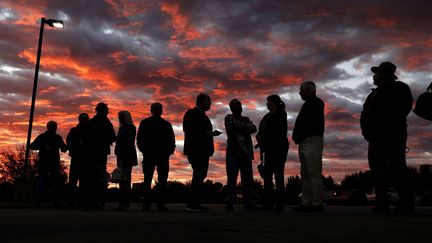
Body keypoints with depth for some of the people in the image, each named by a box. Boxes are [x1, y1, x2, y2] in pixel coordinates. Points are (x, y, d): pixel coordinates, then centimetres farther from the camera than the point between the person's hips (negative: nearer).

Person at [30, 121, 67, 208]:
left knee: (56, 182, 1)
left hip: (55, 163, 4)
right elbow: (32, 146, -9)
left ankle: (57, 203, 3)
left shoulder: (58, 137, 10)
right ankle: (37, 203, -6)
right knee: (41, 181, -8)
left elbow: (63, 149, 11)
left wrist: (65, 146, -13)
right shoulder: (42, 137, 0)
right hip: (43, 163, -3)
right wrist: (44, 147, -23)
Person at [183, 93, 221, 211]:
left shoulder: (201, 114, 22)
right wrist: (206, 133, -18)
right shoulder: (192, 113, -6)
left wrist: (211, 133, 9)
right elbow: (189, 130, -16)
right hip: (196, 150, -10)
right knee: (198, 176, -13)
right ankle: (192, 204, -9)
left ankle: (196, 203, 12)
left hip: (202, 151, 10)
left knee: (200, 176, 8)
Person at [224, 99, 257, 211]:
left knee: (247, 178, 1)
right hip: (233, 151, -4)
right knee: (232, 177, -9)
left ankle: (248, 202, 2)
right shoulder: (228, 117, 10)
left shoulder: (246, 119, 20)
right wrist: (245, 127, -1)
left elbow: (254, 129, 2)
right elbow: (231, 127, -10)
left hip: (246, 152, 4)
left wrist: (241, 126, -9)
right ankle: (229, 202, -12)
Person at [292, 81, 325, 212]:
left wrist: (299, 136, -10)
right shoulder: (308, 104, 25)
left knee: (314, 173, -11)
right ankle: (307, 203, 8)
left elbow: (310, 122, -14)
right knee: (305, 174, 6)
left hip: (312, 141, -10)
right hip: (304, 143, 10)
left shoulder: (316, 103, -2)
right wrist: (297, 137, 9)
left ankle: (317, 204, -10)